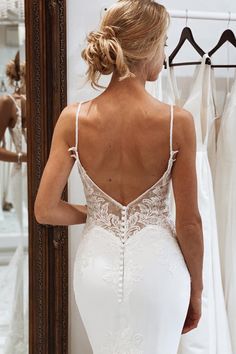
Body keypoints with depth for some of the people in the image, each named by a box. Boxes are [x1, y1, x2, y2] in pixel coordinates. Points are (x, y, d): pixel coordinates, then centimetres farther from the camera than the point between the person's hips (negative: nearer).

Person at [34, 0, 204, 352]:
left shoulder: (73, 119, -11)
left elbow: (45, 210, -8)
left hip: (98, 265, 3)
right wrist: (196, 290, 4)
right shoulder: (177, 121, -16)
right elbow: (189, 223, -10)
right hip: (156, 268, -2)